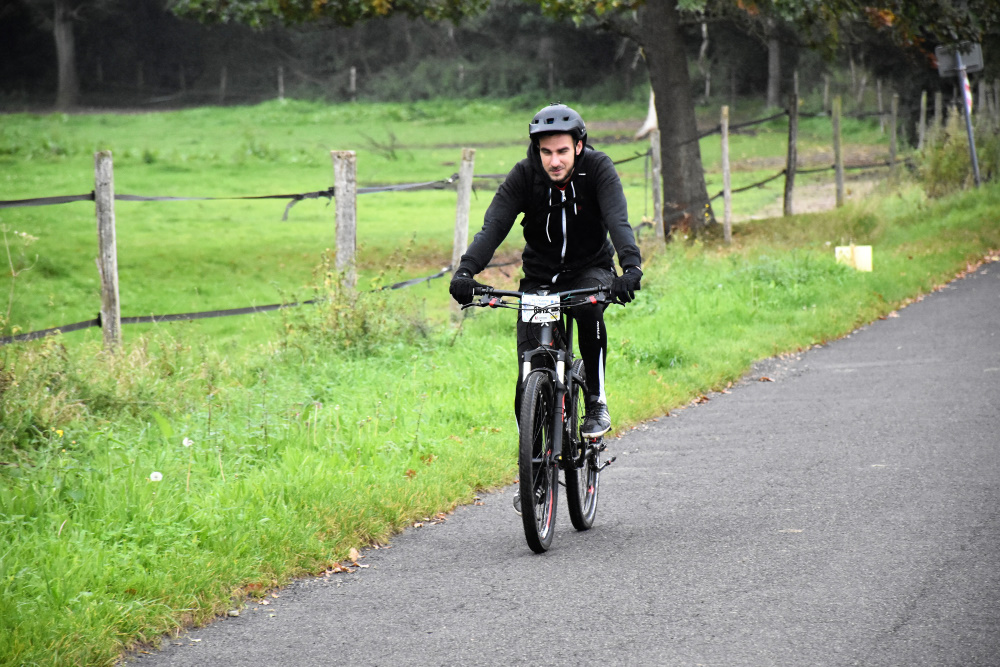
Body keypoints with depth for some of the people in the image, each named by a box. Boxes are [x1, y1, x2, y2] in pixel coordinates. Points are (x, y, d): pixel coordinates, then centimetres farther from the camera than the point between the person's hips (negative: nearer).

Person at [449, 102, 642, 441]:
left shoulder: (598, 169, -18)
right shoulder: (524, 175, -16)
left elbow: (618, 221, -32)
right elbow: (493, 226, -26)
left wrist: (631, 267, -50)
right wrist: (466, 270, -43)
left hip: (589, 270, -1)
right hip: (540, 277, 1)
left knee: (589, 308, -37)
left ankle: (597, 401, -19)